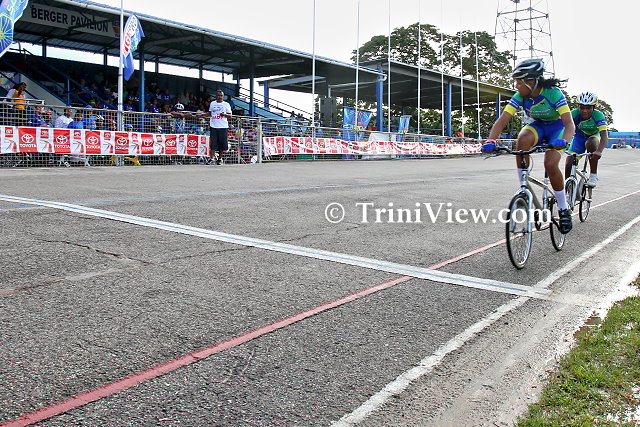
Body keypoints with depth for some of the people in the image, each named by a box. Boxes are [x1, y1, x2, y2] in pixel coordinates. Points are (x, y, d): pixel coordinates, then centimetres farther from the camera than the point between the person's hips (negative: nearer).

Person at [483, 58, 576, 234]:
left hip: (557, 127, -3)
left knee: (550, 164, -27)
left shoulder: (553, 93, -28)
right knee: (522, 139, -33)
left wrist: (563, 141, -57)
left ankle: (564, 209, -5)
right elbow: (502, 120, -25)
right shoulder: (520, 97, -17)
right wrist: (491, 141, -43)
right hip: (537, 126, 3)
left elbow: (569, 124, -35)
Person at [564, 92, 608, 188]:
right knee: (569, 164, -14)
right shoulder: (574, 114, -24)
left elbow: (604, 136, -39)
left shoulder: (598, 116, -29)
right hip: (579, 138, 2)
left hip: (593, 136, -2)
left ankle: (593, 176, -24)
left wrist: (599, 151, -58)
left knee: (591, 144, -37)